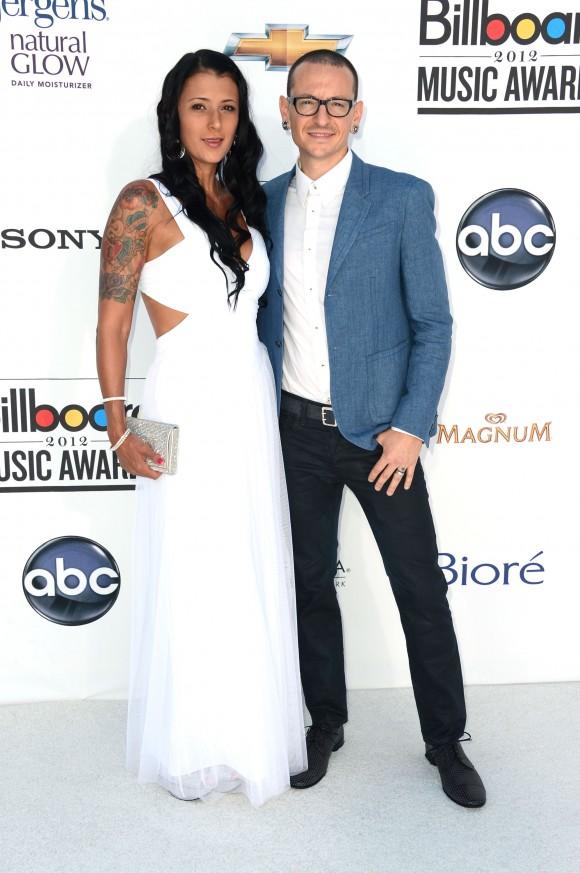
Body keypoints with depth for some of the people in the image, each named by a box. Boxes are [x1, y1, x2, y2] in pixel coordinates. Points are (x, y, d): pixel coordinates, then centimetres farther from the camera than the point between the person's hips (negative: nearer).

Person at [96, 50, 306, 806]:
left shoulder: (245, 202, 10)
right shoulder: (145, 202, -9)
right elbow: (112, 324, -8)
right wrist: (118, 429, -11)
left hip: (254, 404, 6)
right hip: (187, 410, -6)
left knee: (256, 579, 14)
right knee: (191, 584, 5)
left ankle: (253, 732, 34)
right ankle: (191, 749, 27)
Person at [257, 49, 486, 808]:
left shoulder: (404, 198, -4)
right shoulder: (263, 202, 6)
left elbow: (433, 323, -6)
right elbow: (263, 314, 12)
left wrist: (411, 426, -12)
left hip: (380, 430, -3)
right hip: (297, 431, 3)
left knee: (423, 592, 6)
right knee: (311, 584, 14)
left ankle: (446, 740, 26)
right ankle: (326, 721, 35)